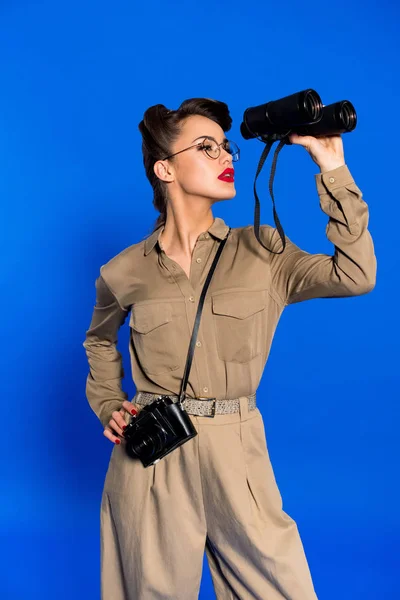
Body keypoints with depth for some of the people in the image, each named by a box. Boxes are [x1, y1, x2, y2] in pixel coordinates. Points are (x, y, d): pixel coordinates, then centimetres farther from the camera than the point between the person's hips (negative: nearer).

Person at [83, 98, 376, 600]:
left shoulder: (261, 252, 1)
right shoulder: (125, 271, 1)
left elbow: (355, 276, -13)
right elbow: (100, 341, 20)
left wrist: (332, 169, -13)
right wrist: (109, 406, 5)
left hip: (235, 451, 0)